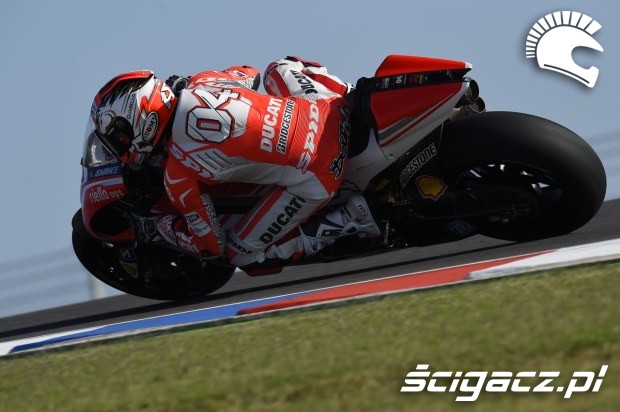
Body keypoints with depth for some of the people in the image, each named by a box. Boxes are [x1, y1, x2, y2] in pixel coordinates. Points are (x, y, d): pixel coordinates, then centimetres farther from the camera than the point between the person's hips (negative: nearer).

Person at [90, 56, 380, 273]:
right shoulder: (201, 82, 4)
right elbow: (249, 74, 27)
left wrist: (151, 228, 13)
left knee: (243, 254, 9)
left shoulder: (179, 176, -11)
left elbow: (211, 244, 0)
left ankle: (352, 219, 1)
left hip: (313, 177, -7)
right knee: (280, 69, 33)